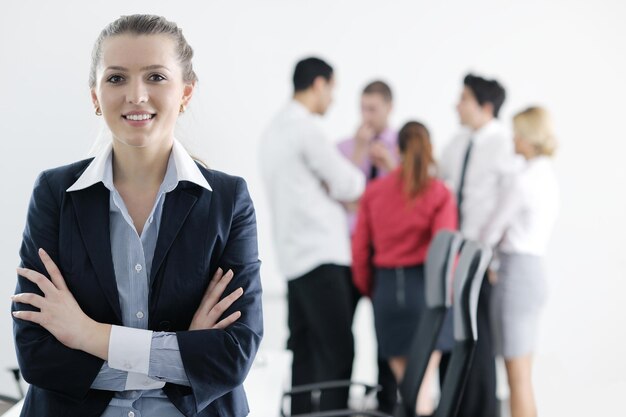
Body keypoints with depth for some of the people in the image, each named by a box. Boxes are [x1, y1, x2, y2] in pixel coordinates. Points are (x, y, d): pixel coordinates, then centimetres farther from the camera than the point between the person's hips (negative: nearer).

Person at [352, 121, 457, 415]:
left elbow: (360, 247, 5)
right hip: (424, 284, -3)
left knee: (402, 375, 14)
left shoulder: (373, 191, 4)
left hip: (386, 287, 3)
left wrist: (368, 288, 19)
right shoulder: (439, 193, -6)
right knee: (423, 376, 2)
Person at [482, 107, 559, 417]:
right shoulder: (549, 178, 12)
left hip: (516, 272, -9)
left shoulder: (521, 181, -15)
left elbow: (492, 231, -8)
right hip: (535, 271, 9)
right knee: (523, 374, 14)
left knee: (517, 375, -5)